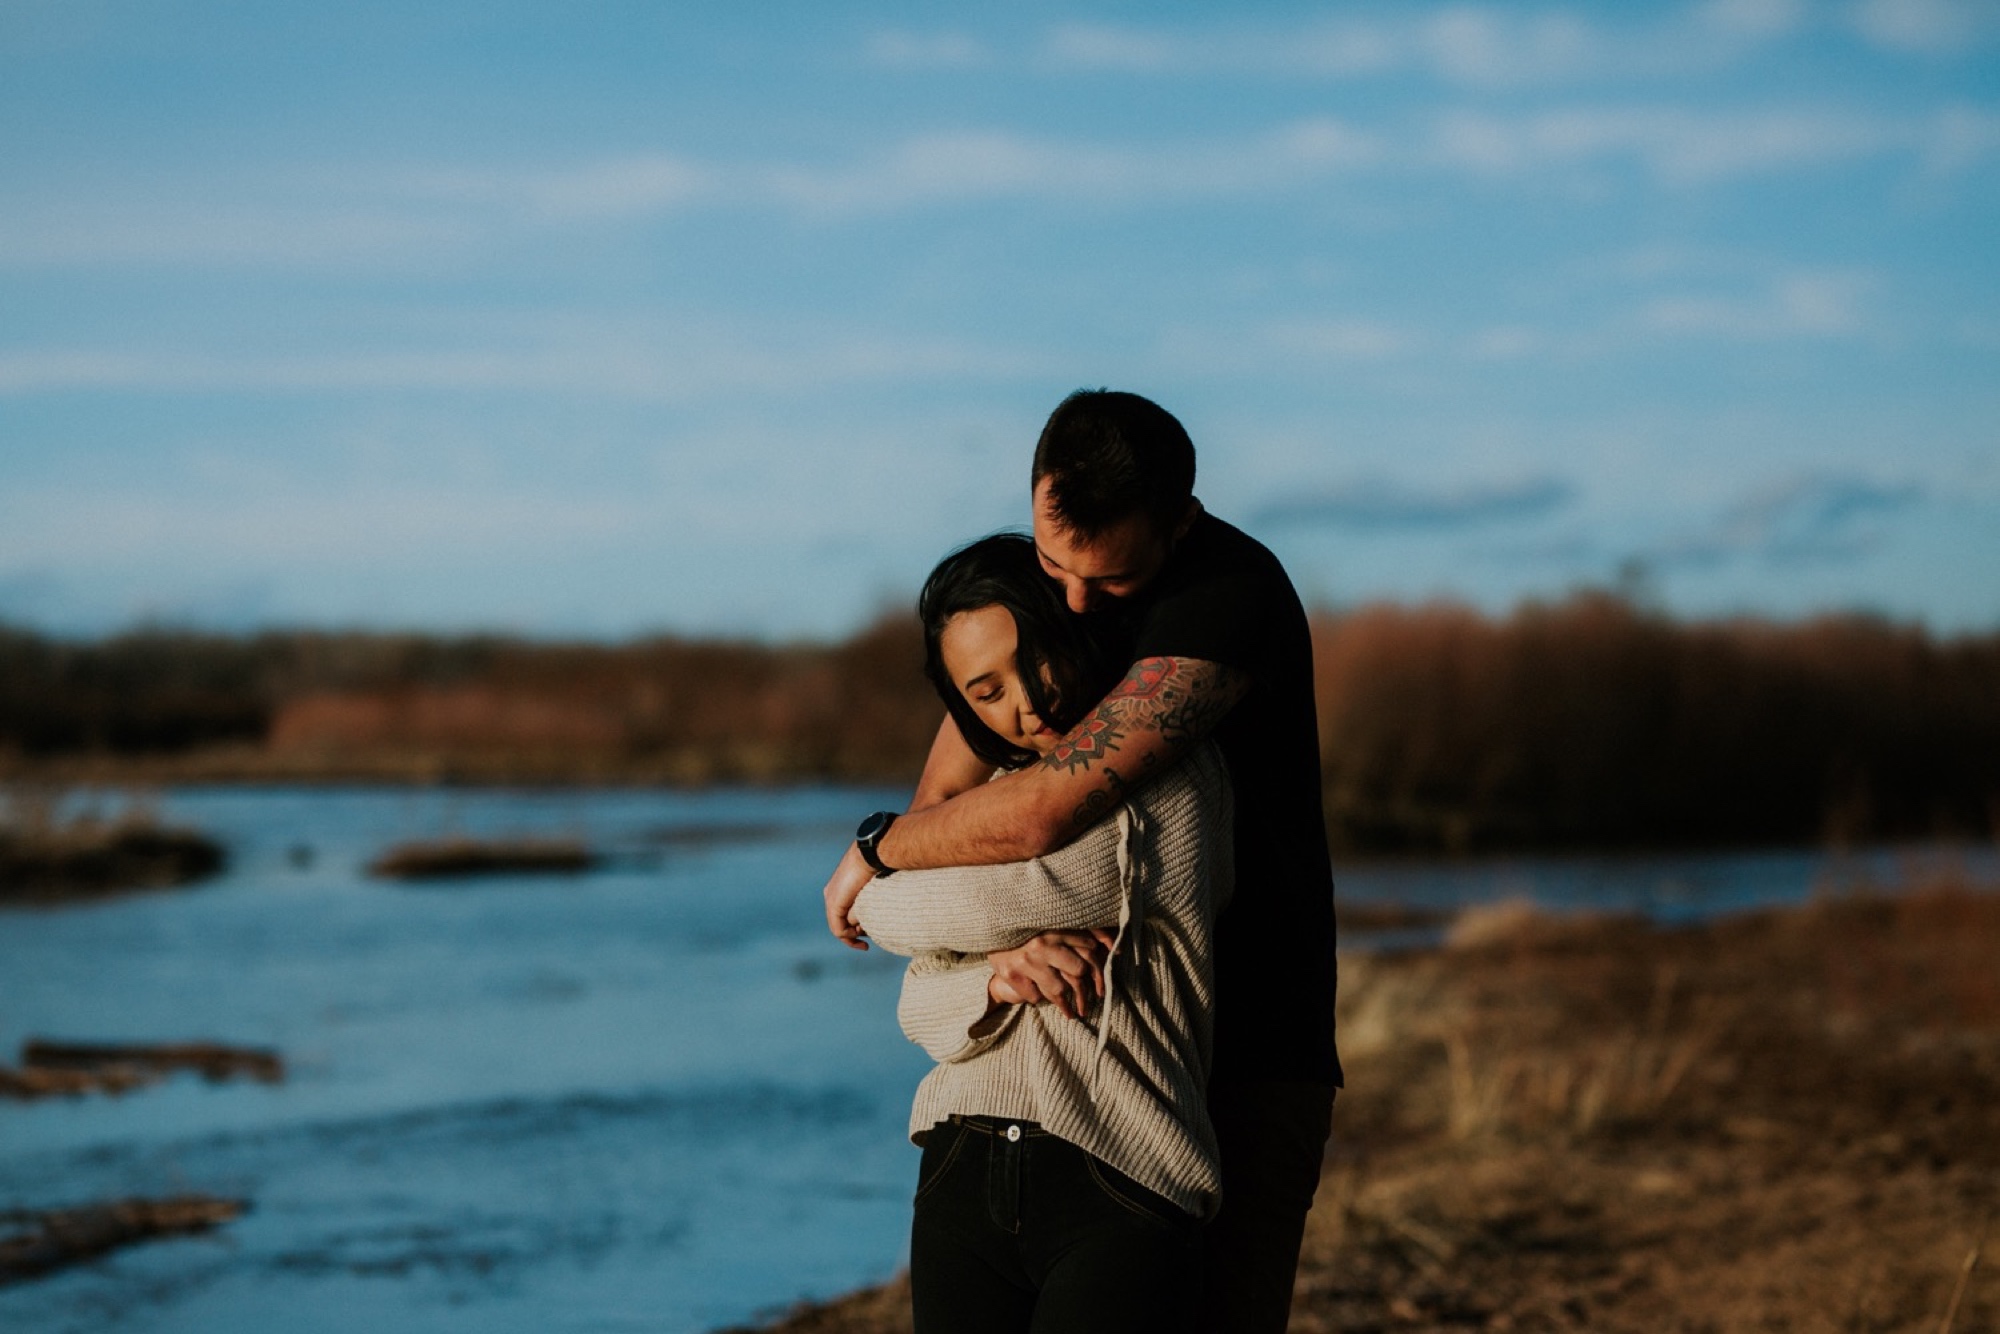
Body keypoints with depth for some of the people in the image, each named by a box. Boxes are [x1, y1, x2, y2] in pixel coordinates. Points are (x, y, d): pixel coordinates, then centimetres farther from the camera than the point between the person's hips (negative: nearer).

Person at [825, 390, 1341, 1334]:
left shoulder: (1235, 595, -22)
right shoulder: (1020, 587, 4)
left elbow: (1046, 809, -30)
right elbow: (941, 807, 1)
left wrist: (872, 853, -12)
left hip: (1248, 1057, -6)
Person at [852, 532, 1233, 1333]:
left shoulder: (1174, 786, -4)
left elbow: (977, 902, -8)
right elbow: (921, 1006, 12)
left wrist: (873, 893, 12)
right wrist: (1004, 971, -9)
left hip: (1121, 1194, -6)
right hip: (964, 1184, 6)